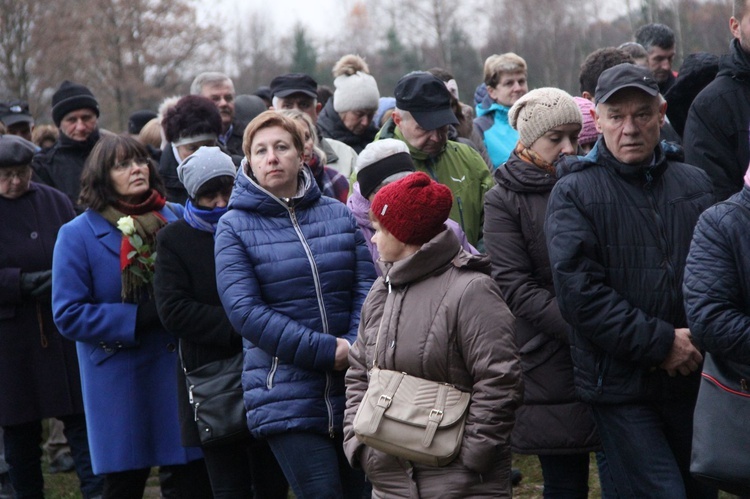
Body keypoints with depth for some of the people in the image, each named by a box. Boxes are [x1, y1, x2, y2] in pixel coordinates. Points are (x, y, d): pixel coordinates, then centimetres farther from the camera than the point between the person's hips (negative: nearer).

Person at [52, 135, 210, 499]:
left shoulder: (177, 218, 6)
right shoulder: (78, 234, -4)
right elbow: (68, 315, -9)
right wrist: (139, 318, -17)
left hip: (181, 369, 3)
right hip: (122, 383, -3)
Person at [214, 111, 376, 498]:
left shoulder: (338, 215, 10)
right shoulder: (235, 227, -1)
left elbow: (366, 288, 5)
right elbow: (244, 310, -10)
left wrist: (355, 351, -14)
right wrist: (326, 351, -16)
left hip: (352, 388, 4)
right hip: (285, 394, -4)